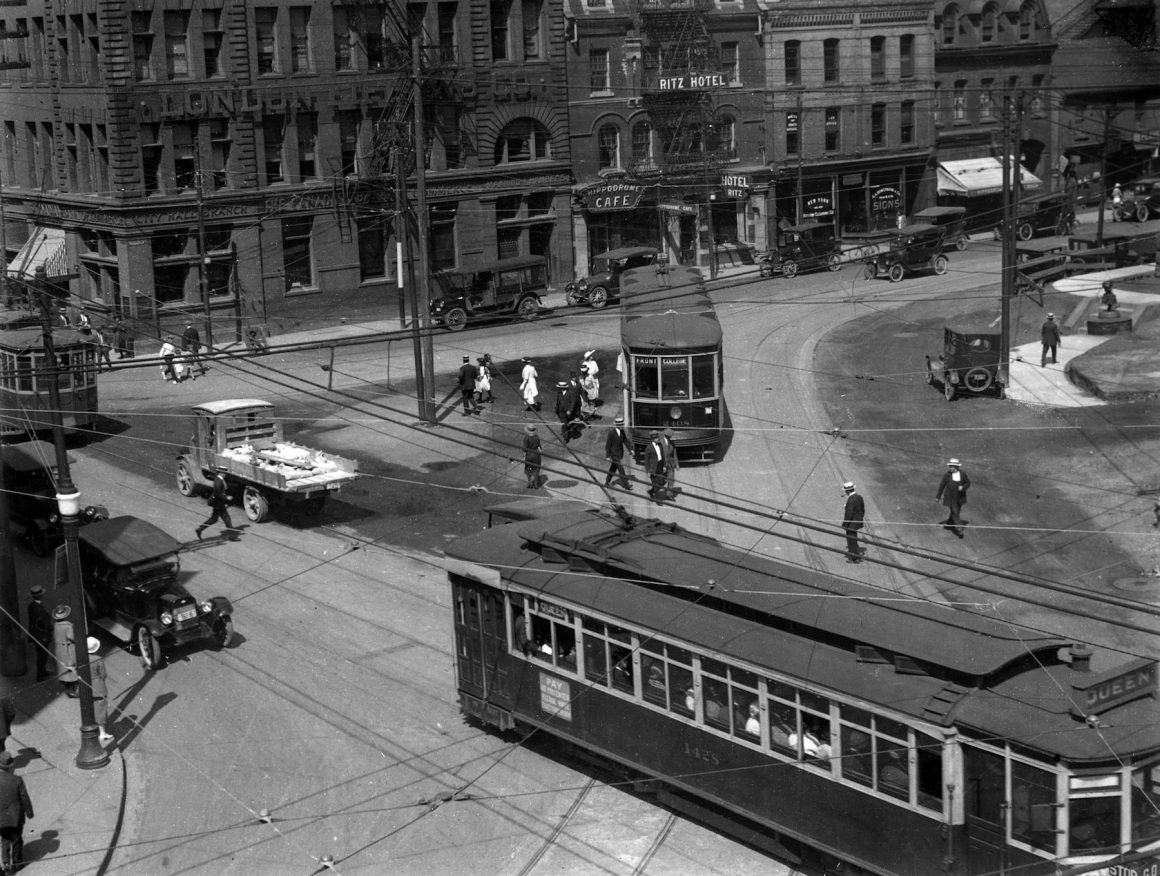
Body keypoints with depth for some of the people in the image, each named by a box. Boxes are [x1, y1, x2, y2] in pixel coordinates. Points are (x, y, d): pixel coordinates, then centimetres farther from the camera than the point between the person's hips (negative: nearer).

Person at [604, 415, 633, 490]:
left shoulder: (622, 431, -4)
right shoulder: (611, 432, -25)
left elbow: (625, 440, 4)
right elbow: (608, 445, -19)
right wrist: (608, 456, -14)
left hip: (620, 453, 7)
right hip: (614, 454, -7)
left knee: (613, 468, 17)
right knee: (621, 469, -4)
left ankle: (607, 483, 31)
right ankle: (626, 484, 4)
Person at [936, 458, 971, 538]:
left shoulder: (962, 473, -10)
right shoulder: (947, 474, -14)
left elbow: (968, 482, 3)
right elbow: (942, 485, -5)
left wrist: (963, 487, -19)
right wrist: (938, 497, 0)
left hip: (960, 498, 3)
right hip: (951, 498, -3)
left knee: (956, 512, 17)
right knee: (954, 513, -6)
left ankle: (949, 522, 43)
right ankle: (959, 529, -1)